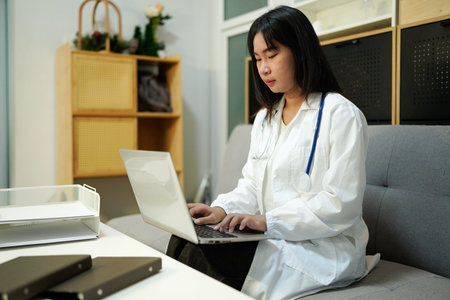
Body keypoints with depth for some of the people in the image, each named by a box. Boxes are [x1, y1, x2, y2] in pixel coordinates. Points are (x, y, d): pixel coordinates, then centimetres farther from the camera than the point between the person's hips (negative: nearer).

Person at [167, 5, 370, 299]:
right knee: (183, 239, -19)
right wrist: (223, 209, -7)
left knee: (203, 256, -27)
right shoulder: (265, 118, 17)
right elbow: (251, 185, 14)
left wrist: (268, 220, -22)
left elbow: (342, 204, -16)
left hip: (322, 250, -6)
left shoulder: (341, 115, -9)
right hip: (274, 240, 7)